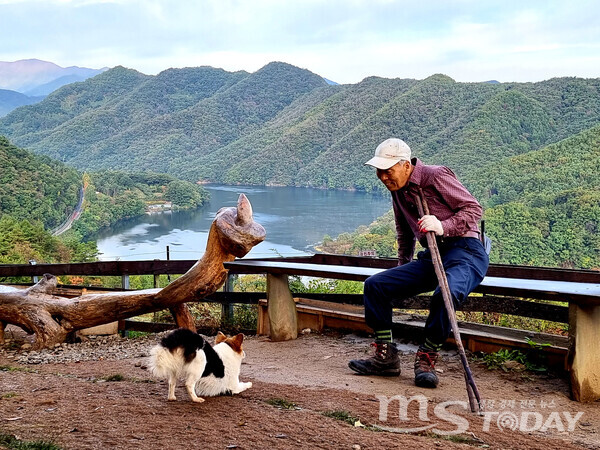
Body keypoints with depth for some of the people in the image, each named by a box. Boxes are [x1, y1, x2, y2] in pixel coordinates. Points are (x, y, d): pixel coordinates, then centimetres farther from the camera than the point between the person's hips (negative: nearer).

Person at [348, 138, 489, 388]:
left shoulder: (436, 176, -10)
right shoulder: (398, 190, 13)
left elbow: (474, 209, -11)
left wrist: (443, 226, -26)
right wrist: (403, 267, 31)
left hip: (465, 249, -8)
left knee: (446, 293, -39)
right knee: (375, 285, -5)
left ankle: (426, 359, -18)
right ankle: (386, 357, -1)